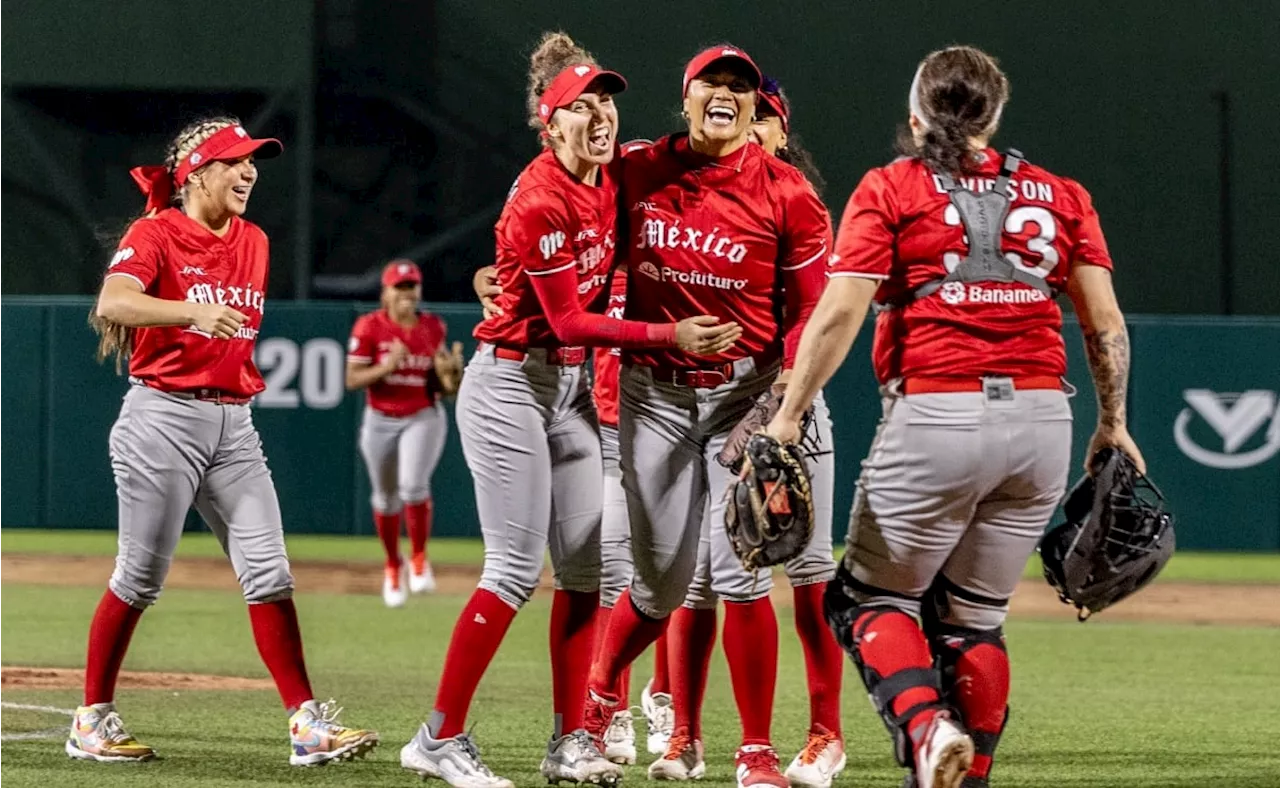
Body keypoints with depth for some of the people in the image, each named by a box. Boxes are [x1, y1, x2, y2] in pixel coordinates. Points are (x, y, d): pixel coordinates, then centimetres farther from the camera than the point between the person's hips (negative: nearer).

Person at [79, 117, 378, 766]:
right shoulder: (155, 233, -8)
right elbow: (111, 303, -27)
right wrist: (192, 310, -39)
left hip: (233, 425, 6)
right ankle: (92, 721, 11)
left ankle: (307, 724, -6)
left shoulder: (253, 242, 14)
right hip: (163, 416, -6)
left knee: (269, 572, -3)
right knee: (141, 577, -1)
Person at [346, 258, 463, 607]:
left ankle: (419, 559, -3)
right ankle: (392, 567, 34)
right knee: (386, 498, 11)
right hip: (380, 421, 0)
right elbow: (352, 380, -11)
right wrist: (387, 367, -26)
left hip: (424, 417, 0)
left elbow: (442, 388, 6)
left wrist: (450, 376, -16)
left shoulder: (433, 328, -1)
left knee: (413, 484, -22)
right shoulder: (369, 327, -9)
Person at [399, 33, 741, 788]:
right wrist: (669, 336, -24)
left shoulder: (611, 182, 4)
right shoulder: (541, 200, -21)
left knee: (585, 563, 6)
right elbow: (568, 322, -20)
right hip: (513, 381, -8)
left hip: (572, 386, 8)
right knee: (517, 568, -11)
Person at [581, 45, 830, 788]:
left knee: (740, 572, -11)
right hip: (653, 391, 2)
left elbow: (811, 308, -5)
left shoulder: (786, 193, -6)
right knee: (662, 583, 4)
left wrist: (786, 391, -19)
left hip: (744, 390, -1)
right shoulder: (637, 172, 1)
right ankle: (601, 696, 34)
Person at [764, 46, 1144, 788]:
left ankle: (927, 727, -17)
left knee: (872, 595, 9)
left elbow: (840, 313, -7)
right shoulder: (1060, 195, 13)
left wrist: (787, 418, -7)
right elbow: (1106, 323, 8)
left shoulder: (891, 190, 3)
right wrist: (1113, 422, 18)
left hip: (937, 415, -4)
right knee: (974, 618, 16)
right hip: (1043, 420, 4)